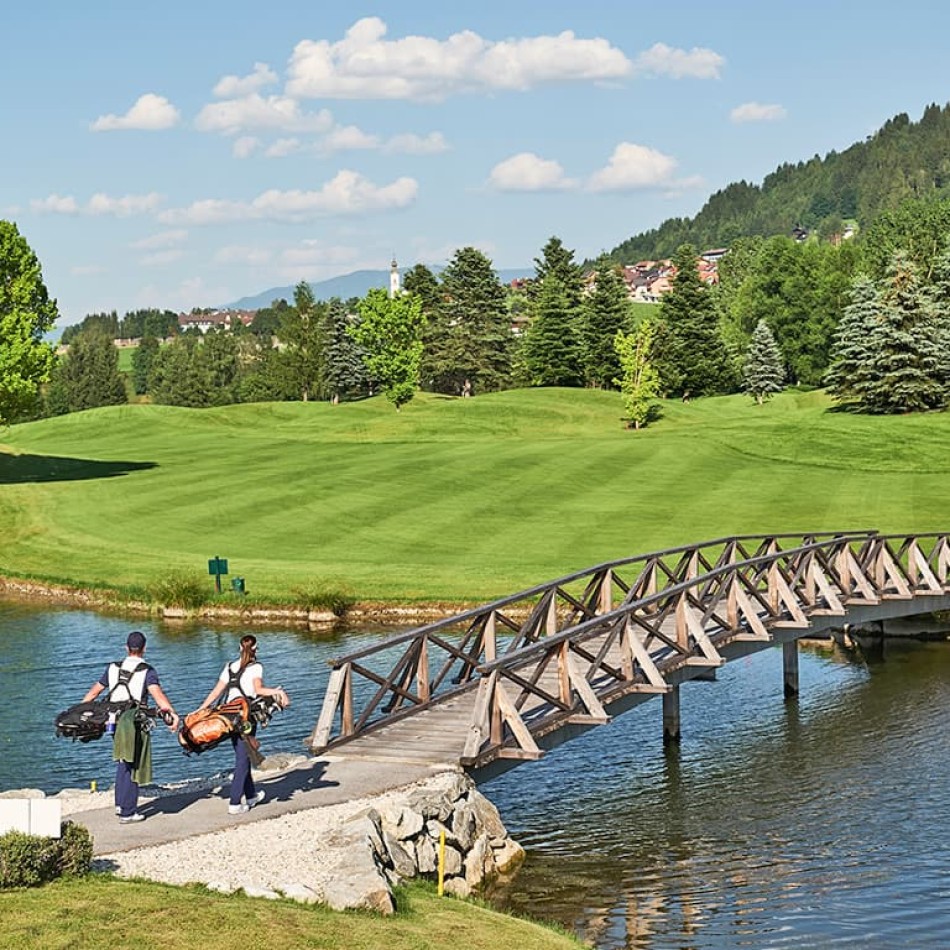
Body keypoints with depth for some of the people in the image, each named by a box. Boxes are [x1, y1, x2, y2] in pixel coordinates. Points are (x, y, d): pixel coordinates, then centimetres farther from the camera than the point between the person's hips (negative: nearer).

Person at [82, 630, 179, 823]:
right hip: (135, 725, -5)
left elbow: (93, 693, 14)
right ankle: (127, 813, 8)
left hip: (115, 721, 5)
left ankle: (120, 804, 23)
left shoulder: (113, 668, 9)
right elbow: (157, 693, -24)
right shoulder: (147, 671, -7)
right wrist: (172, 713, -32)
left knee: (123, 763, 22)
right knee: (131, 766, 4)